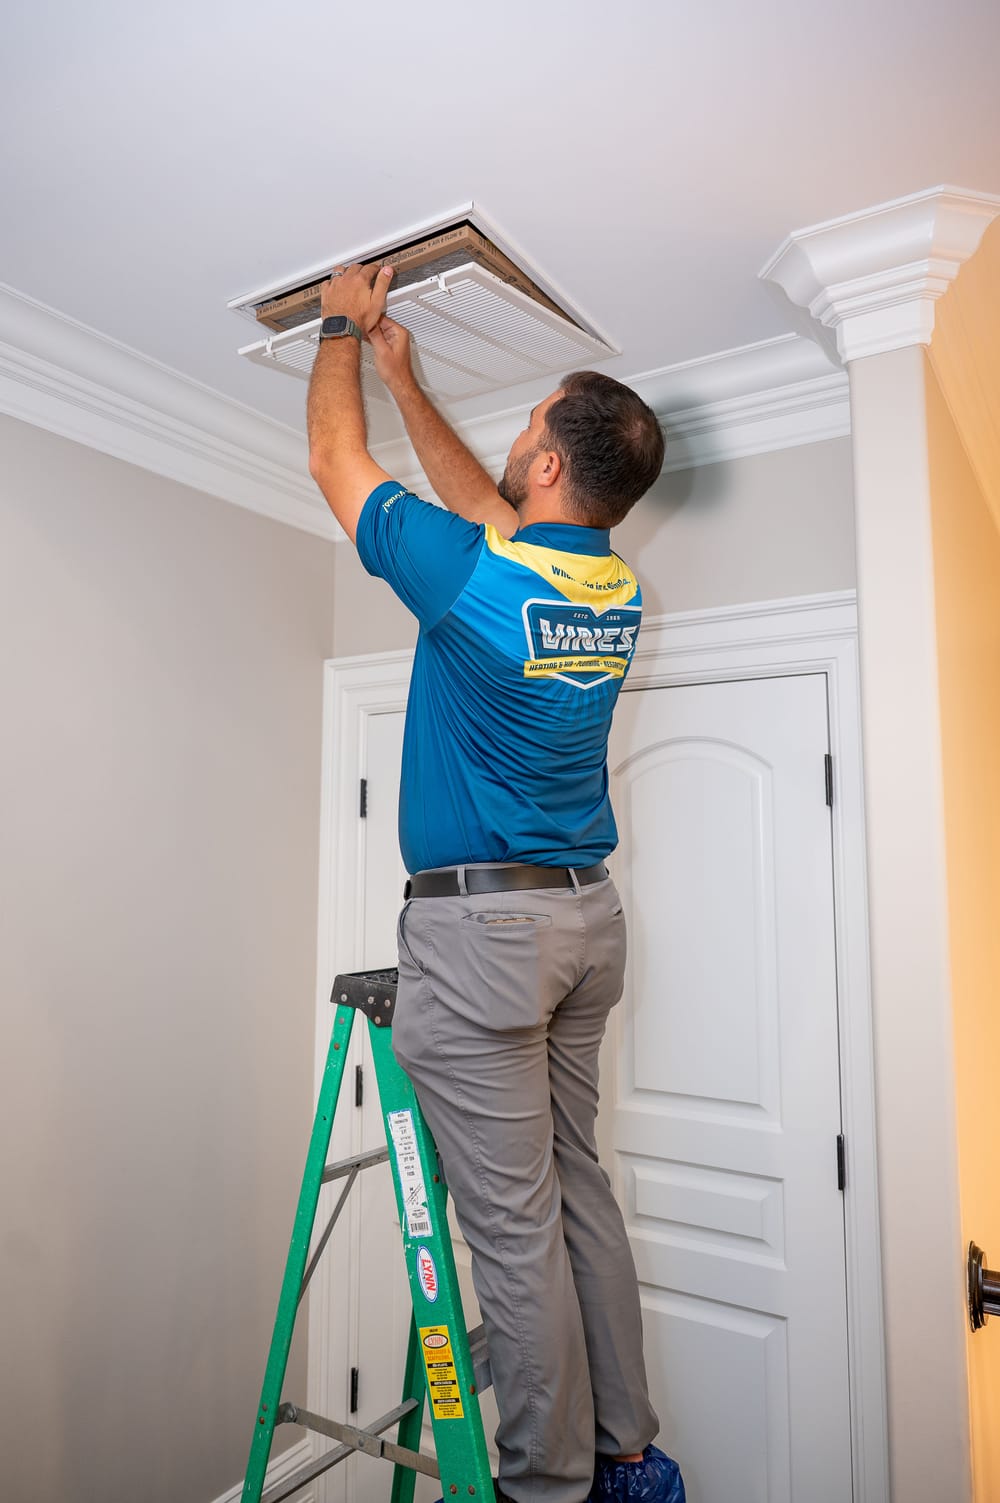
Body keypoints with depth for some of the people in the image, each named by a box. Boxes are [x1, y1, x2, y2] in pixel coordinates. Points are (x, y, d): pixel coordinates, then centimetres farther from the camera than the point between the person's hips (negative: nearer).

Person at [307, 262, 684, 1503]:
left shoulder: (467, 576, -15)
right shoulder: (616, 587, 6)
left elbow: (336, 460, 3)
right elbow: (485, 509, 23)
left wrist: (344, 329, 21)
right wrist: (401, 375, 33)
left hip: (480, 926, -8)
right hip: (584, 918, 8)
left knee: (514, 1226, 4)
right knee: (577, 1190, 18)